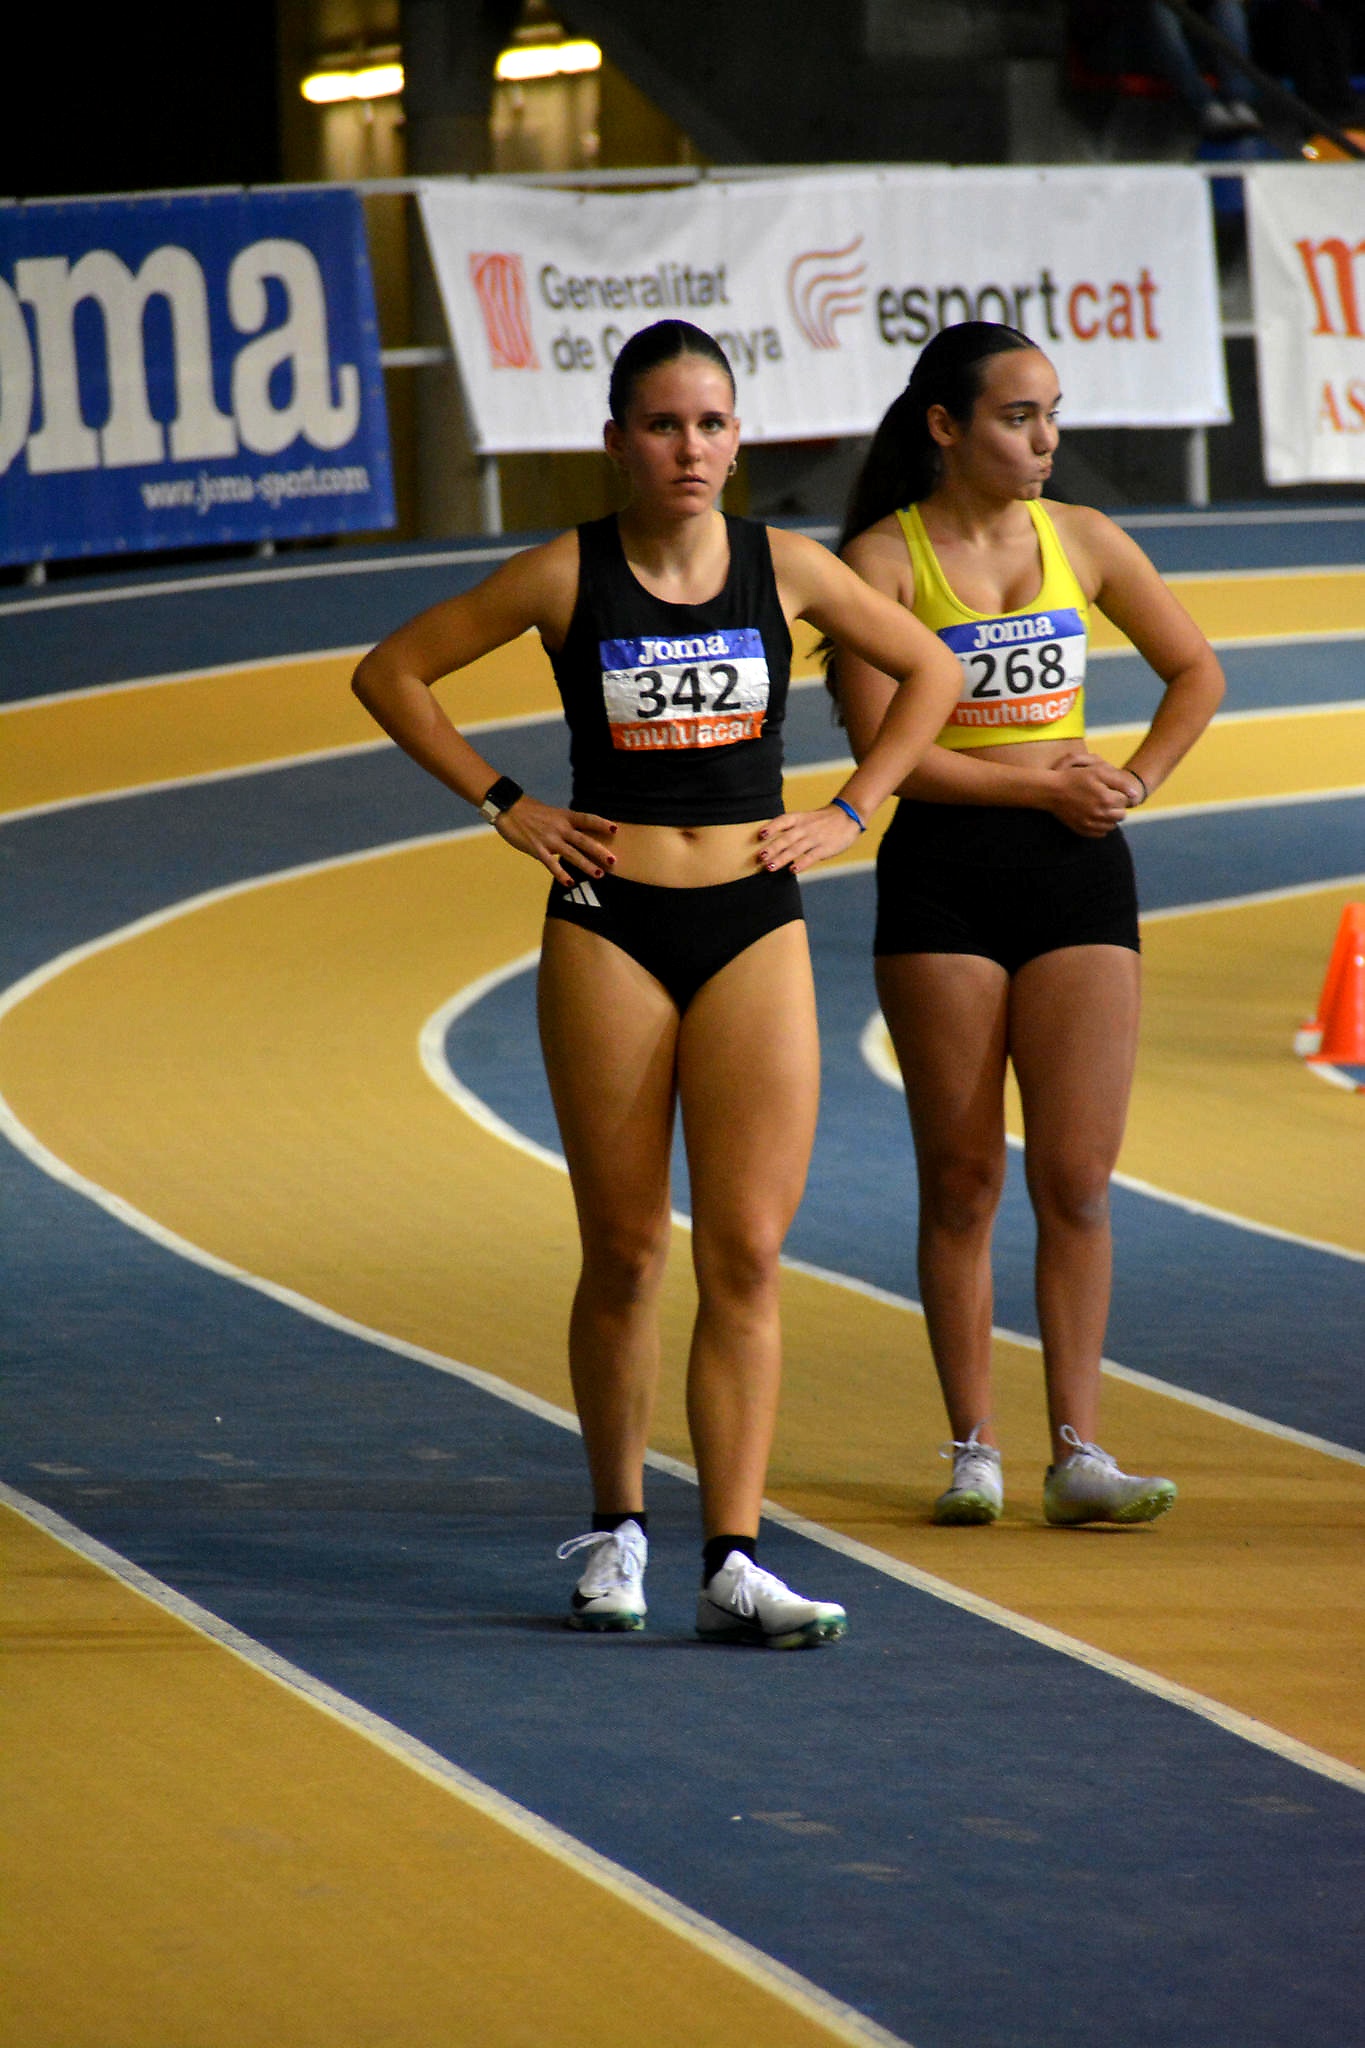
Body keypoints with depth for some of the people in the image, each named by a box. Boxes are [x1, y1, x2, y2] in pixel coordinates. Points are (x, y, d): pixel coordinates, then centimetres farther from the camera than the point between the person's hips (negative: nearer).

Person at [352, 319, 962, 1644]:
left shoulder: (786, 569, 3)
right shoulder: (565, 577, -2)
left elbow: (929, 671, 17)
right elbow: (391, 672, 6)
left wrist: (850, 811, 8)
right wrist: (502, 805, 2)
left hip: (755, 929, 1)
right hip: (610, 926, -1)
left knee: (747, 1256, -6)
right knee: (624, 1253, 4)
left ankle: (733, 1563, -8)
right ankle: (615, 1531, 21)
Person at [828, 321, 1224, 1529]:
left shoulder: (1080, 541, 8)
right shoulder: (883, 558, -4)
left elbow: (1197, 673, 19)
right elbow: (883, 746, -11)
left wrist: (1134, 783, 4)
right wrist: (1043, 784, -12)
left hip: (1078, 878, 3)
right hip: (942, 879, -3)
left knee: (1077, 1178, -2)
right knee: (963, 1179, 2)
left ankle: (1079, 1454, -1)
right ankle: (974, 1449, 9)